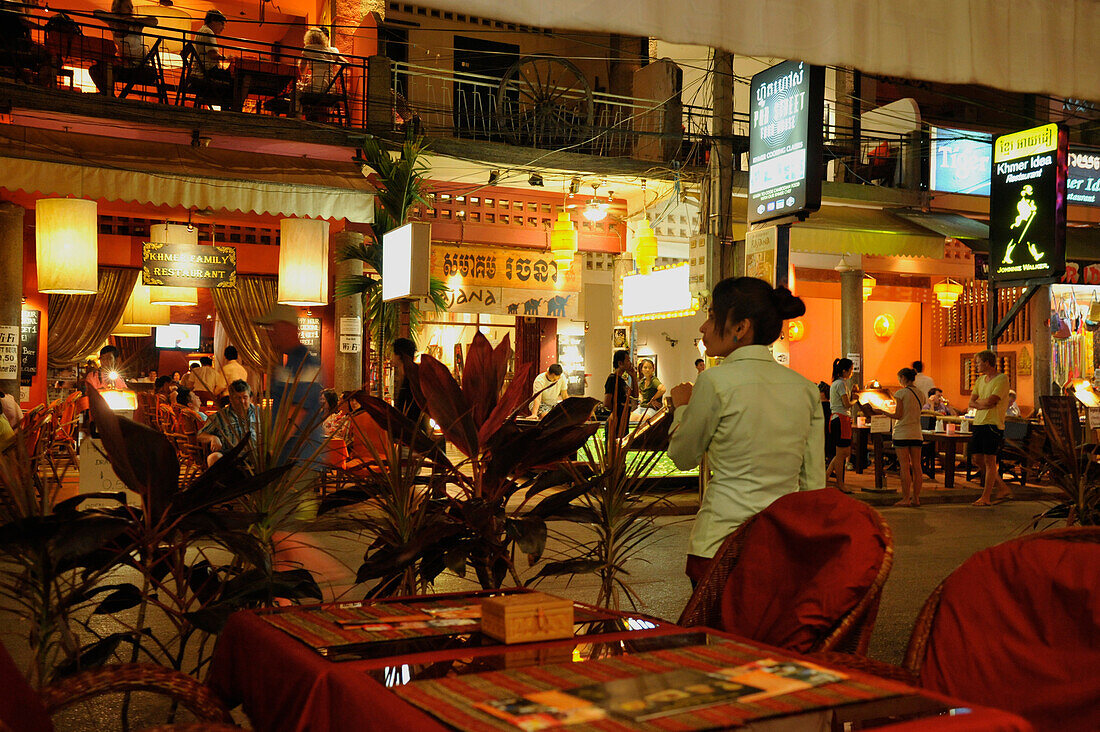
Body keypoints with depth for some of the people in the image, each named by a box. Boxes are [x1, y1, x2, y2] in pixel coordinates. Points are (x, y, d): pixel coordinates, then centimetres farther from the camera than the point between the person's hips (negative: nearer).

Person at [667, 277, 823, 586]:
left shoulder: (716, 381, -9)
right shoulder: (806, 388, 7)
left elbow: (683, 457, 5)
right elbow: (814, 483, 9)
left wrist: (682, 406, 23)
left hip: (721, 544, -5)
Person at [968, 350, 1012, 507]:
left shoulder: (1002, 379, -9)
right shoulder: (980, 380, 16)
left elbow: (990, 401, -17)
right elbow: (971, 402, 11)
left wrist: (977, 402, 1)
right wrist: (984, 404, -7)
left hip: (993, 424, -8)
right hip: (978, 423, 8)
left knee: (989, 460, -4)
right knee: (977, 459, 8)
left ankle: (986, 497, 0)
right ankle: (1002, 488, 22)